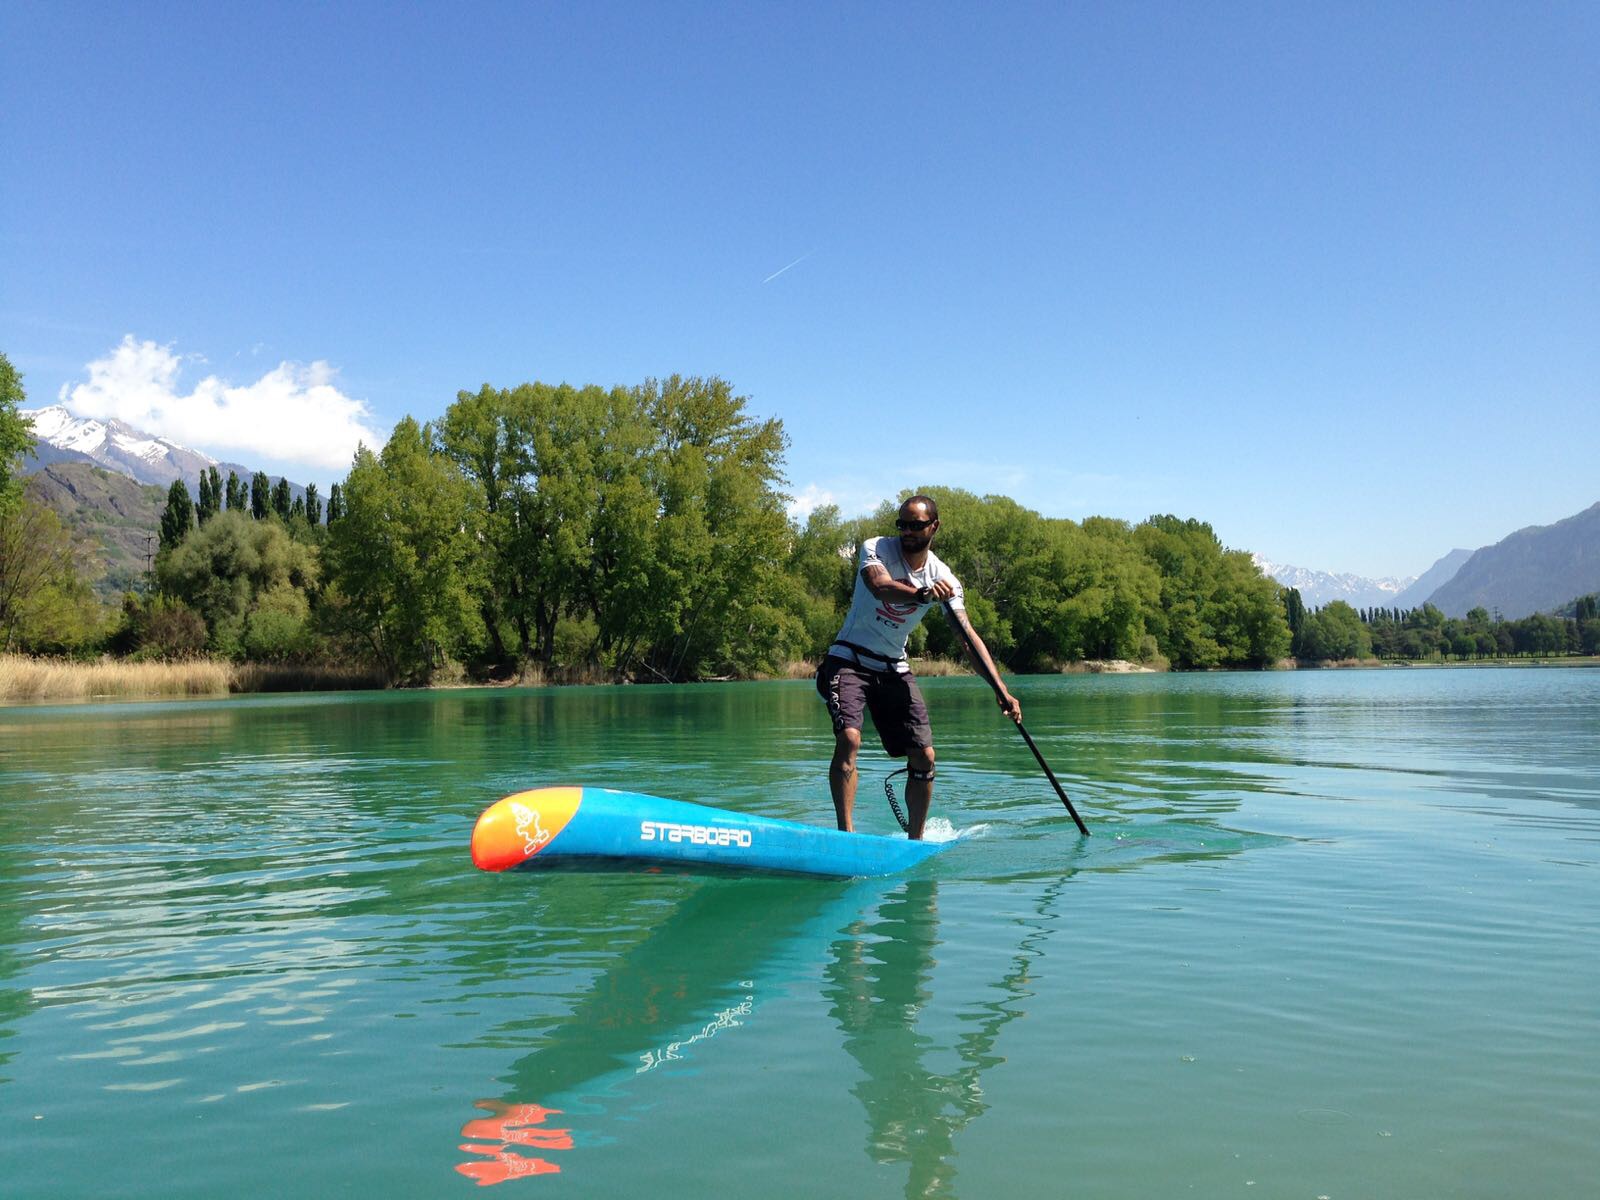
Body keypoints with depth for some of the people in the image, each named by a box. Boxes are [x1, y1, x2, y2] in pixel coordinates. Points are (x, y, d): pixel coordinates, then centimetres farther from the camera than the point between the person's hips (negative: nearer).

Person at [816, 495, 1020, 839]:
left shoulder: (944, 579, -2)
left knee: (924, 756, -1)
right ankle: (846, 833, -22)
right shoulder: (876, 548, -10)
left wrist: (1001, 690, -19)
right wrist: (921, 594, -54)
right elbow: (880, 586, -33)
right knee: (849, 738, -26)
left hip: (894, 668, 4)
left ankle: (915, 840, 15)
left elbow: (969, 638, -7)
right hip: (850, 659, -4)